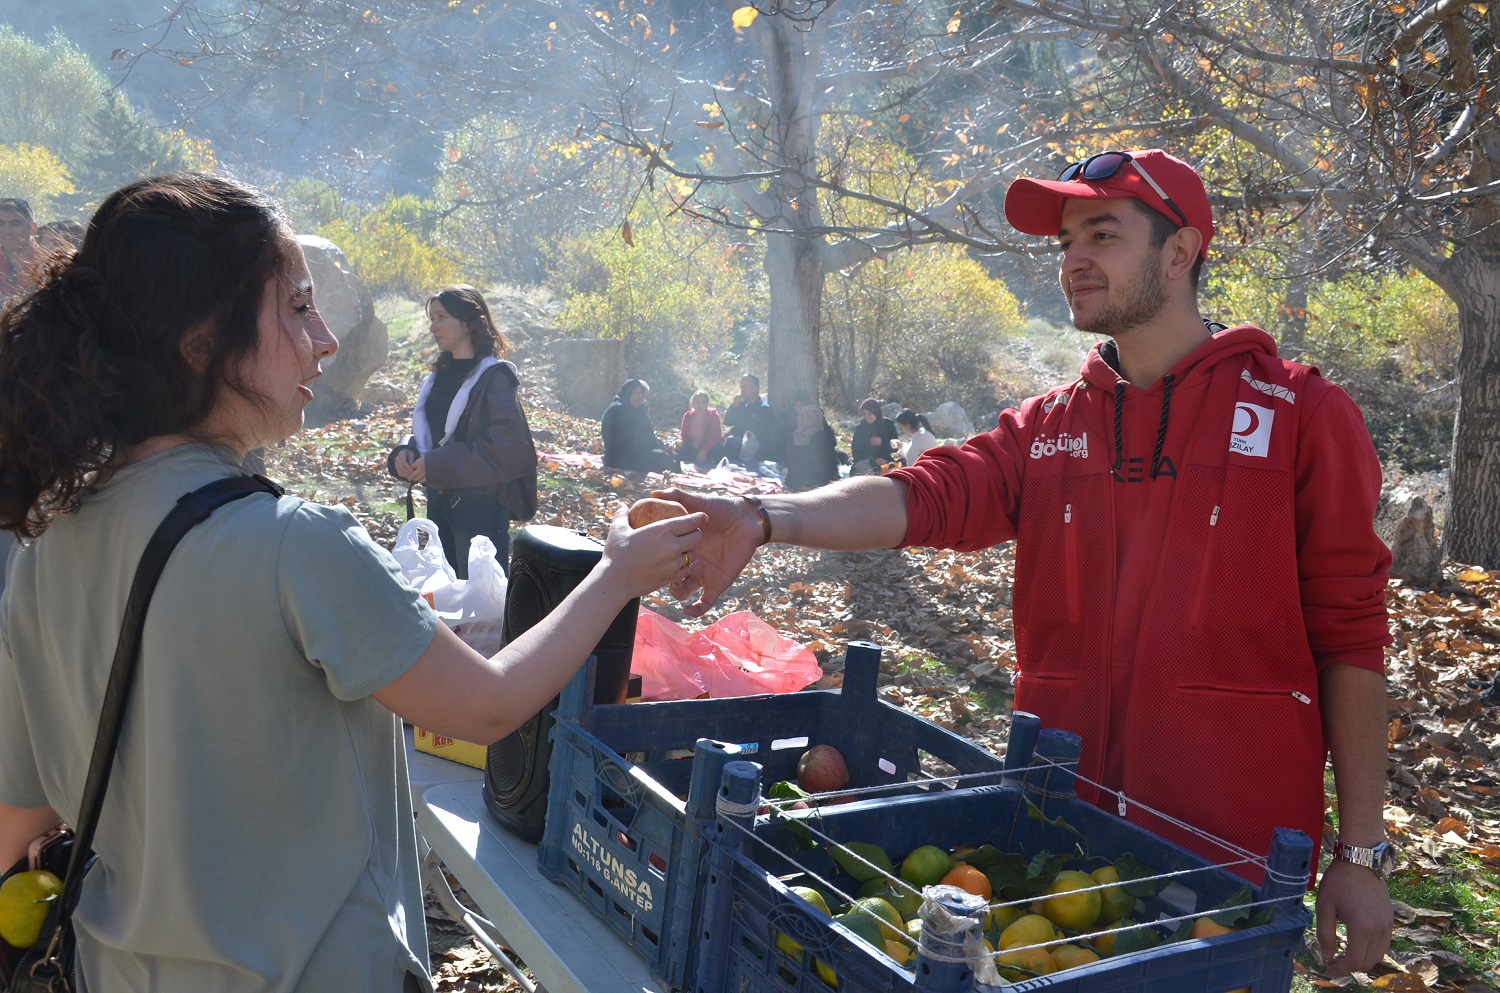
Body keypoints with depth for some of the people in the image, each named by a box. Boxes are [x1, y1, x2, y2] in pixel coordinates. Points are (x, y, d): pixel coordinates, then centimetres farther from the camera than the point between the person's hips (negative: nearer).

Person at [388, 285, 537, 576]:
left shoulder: (494, 377, -13)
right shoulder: (439, 375, 12)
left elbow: (503, 447, -20)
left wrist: (436, 465, -21)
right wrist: (406, 451, -2)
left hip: (480, 505, -8)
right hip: (439, 500, 8)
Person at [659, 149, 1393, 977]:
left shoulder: (1301, 413, -4)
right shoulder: (1045, 428, 6)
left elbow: (1349, 637, -4)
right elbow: (924, 495, -12)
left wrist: (1361, 855, -4)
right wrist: (764, 521, -29)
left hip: (1233, 844, -3)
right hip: (1060, 824, 3)